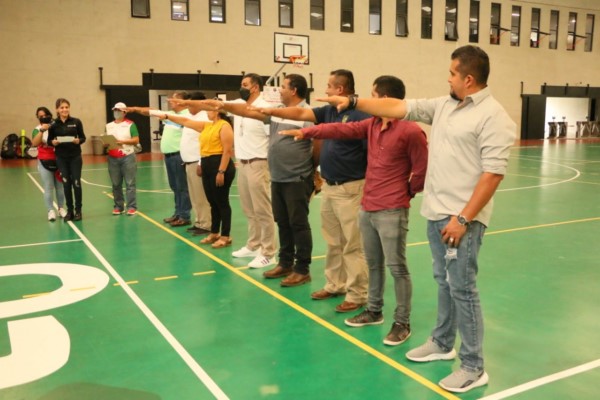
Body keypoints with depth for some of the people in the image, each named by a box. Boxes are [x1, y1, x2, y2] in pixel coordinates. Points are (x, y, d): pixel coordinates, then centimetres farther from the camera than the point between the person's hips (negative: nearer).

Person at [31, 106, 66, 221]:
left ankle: (61, 208, 21)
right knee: (48, 188, -1)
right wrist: (42, 130, -25)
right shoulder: (37, 129, -2)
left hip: (58, 160, 1)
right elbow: (34, 143, -18)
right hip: (44, 162, -1)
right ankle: (51, 211, 6)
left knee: (60, 186, 9)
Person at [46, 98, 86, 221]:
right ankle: (69, 211, 17)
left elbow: (83, 137, 3)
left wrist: (78, 140, -18)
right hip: (61, 158, 1)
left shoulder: (76, 122, -2)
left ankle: (78, 211, 13)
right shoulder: (53, 124, -1)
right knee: (66, 184, 6)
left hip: (75, 157, -1)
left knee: (76, 183, 2)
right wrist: (53, 142, -16)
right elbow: (49, 140, 6)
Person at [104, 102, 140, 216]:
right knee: (116, 184, 5)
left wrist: (122, 141, -15)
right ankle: (118, 206, 13)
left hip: (127, 157, -4)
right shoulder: (109, 126, 15)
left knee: (130, 183, -4)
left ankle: (132, 207, -1)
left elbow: (136, 140, -5)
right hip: (113, 158, 4)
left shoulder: (130, 124, 2)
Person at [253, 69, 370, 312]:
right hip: (329, 187, 9)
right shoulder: (329, 111, 11)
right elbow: (300, 114, 12)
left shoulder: (360, 115, -15)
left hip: (350, 188, -9)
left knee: (352, 245, -2)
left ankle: (357, 295, 8)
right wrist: (270, 111, 5)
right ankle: (335, 285, 30)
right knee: (333, 243, 17)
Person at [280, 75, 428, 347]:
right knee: (373, 263, 18)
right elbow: (342, 130, 7)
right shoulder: (372, 125, 10)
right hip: (366, 208, 8)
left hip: (392, 211, -7)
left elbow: (421, 171, -7)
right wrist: (307, 132, 2)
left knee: (396, 267, 0)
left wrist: (405, 193, 5)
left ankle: (402, 323, 12)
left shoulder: (410, 131, -13)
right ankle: (374, 311, 33)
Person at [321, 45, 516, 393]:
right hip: (436, 212, 8)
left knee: (462, 288, -3)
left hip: (463, 219, -8)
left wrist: (463, 219, -21)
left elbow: (493, 173, -18)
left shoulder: (494, 117, -13)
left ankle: (474, 368, 10)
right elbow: (398, 108, 14)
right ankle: (443, 343, 35)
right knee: (444, 282, 19)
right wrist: (353, 101, 11)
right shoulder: (443, 105, 11)